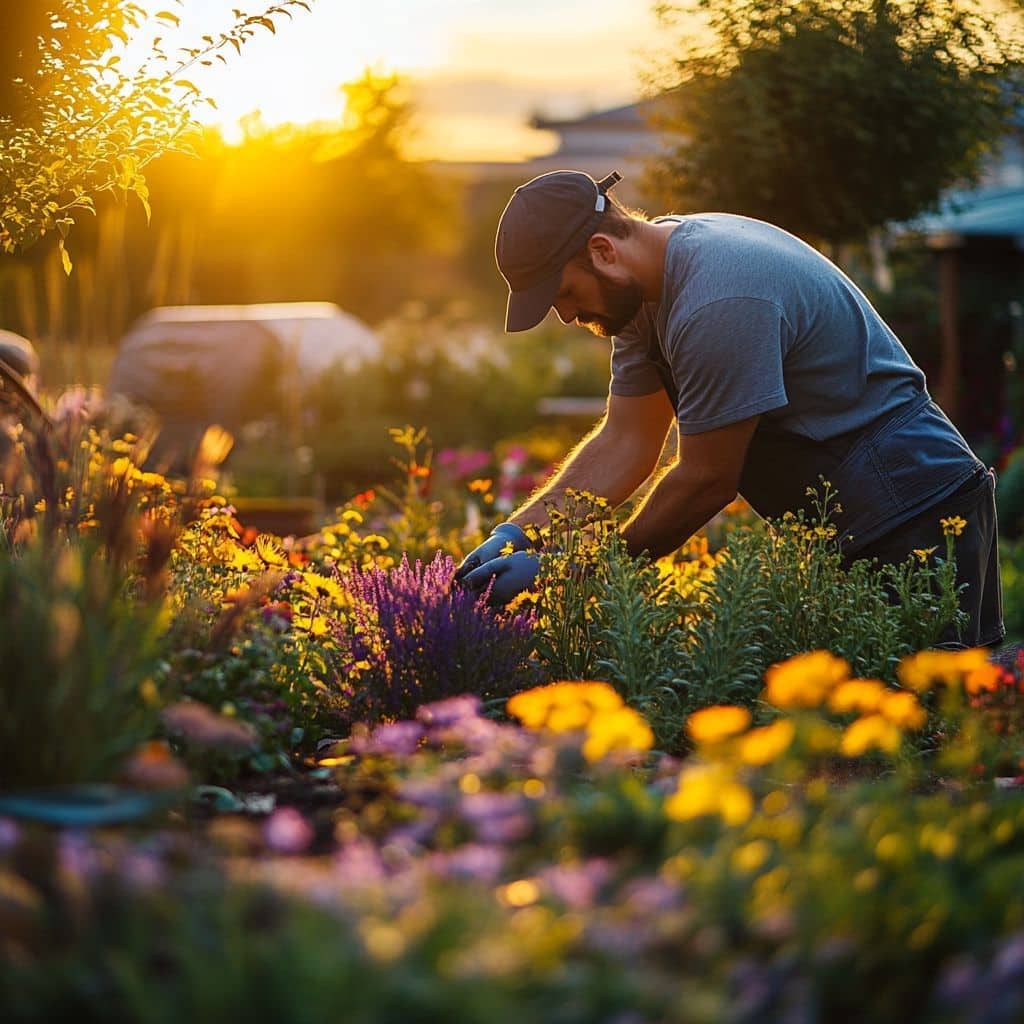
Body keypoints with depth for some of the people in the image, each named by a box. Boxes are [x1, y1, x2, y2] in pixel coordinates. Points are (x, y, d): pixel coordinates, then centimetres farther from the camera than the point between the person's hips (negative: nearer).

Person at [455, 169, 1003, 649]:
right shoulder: (644, 289, 4)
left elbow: (706, 480, -21)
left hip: (912, 514, -10)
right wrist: (516, 533, -5)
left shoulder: (717, 302, -27)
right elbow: (623, 444, 7)